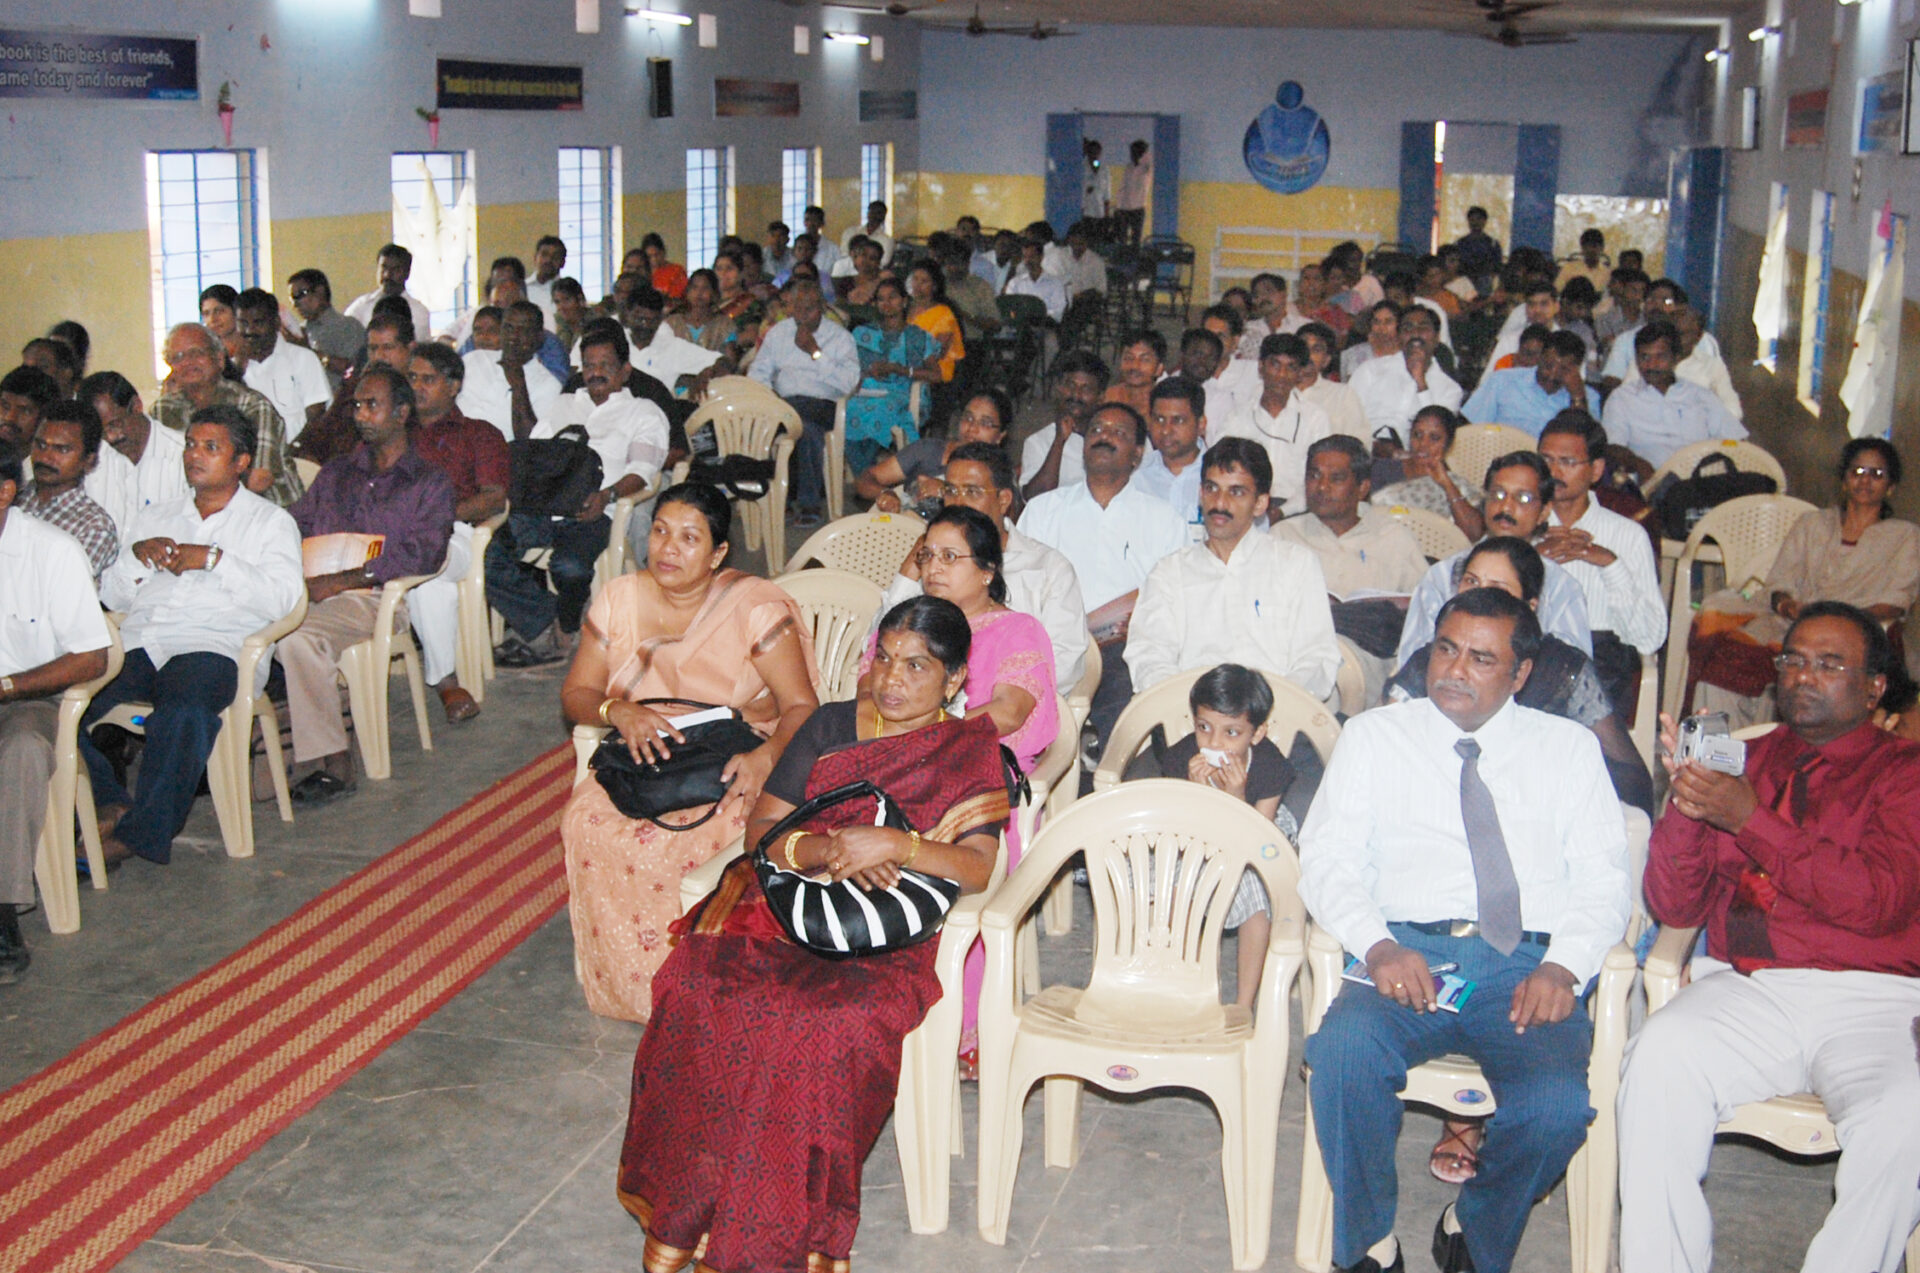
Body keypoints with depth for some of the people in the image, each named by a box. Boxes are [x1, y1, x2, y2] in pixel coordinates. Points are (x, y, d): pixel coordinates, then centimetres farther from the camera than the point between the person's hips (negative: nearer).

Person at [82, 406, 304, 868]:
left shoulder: (270, 522, 16)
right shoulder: (155, 518, 29)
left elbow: (281, 600, -1)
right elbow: (112, 597, 23)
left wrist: (214, 559, -6)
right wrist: (137, 554, 4)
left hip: (214, 647, -4)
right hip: (137, 643, 4)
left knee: (182, 713, -38)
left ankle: (141, 831, -27)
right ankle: (110, 803, -10)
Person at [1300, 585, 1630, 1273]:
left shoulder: (1570, 747, 18)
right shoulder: (1374, 735, 16)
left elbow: (1602, 879, 10)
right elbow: (1326, 860, 7)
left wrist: (1563, 966, -9)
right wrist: (1377, 946, -12)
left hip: (1525, 965, 0)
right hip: (1405, 956, 0)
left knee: (1557, 1105, -30)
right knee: (1344, 1052, -33)